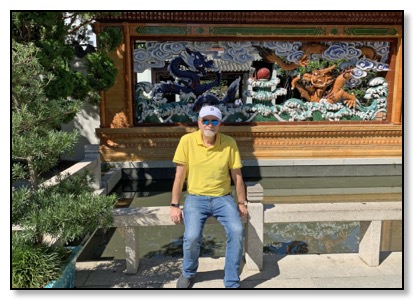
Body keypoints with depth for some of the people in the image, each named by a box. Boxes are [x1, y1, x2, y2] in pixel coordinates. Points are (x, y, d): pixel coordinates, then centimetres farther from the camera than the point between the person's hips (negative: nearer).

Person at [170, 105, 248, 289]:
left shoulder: (229, 143, -4)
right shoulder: (187, 141, -6)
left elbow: (236, 176, 4)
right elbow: (179, 175, -3)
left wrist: (241, 203, 7)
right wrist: (174, 205, -3)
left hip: (223, 198, 1)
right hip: (196, 198, -1)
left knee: (237, 231, -23)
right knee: (192, 236, -24)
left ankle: (232, 283, -4)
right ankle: (188, 273, 10)